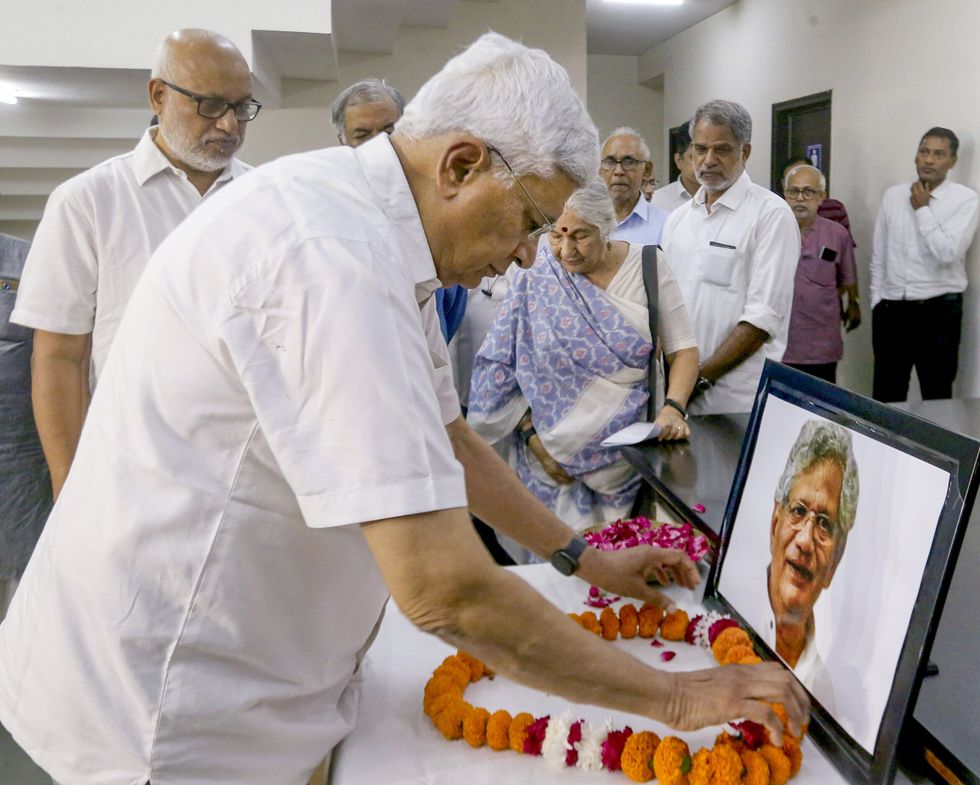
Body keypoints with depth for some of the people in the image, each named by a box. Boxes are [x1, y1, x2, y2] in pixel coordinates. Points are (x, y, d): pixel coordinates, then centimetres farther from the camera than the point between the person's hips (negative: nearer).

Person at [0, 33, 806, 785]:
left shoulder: (377, 240, 3)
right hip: (167, 715, -8)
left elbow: (445, 438, 13)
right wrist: (672, 697, -19)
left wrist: (583, 556, 13)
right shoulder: (334, 259, -29)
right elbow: (444, 588, -31)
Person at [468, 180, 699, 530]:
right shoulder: (535, 279, -4)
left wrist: (673, 408, -18)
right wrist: (532, 436, -8)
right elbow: (504, 365, -3)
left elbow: (682, 347, -2)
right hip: (555, 457, -1)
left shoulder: (648, 266, -2)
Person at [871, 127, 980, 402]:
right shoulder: (893, 195, 7)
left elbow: (948, 254, -18)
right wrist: (876, 301, 8)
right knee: (885, 396, 10)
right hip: (891, 309, 4)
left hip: (939, 310, -3)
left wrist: (922, 210, -11)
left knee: (937, 396, 6)